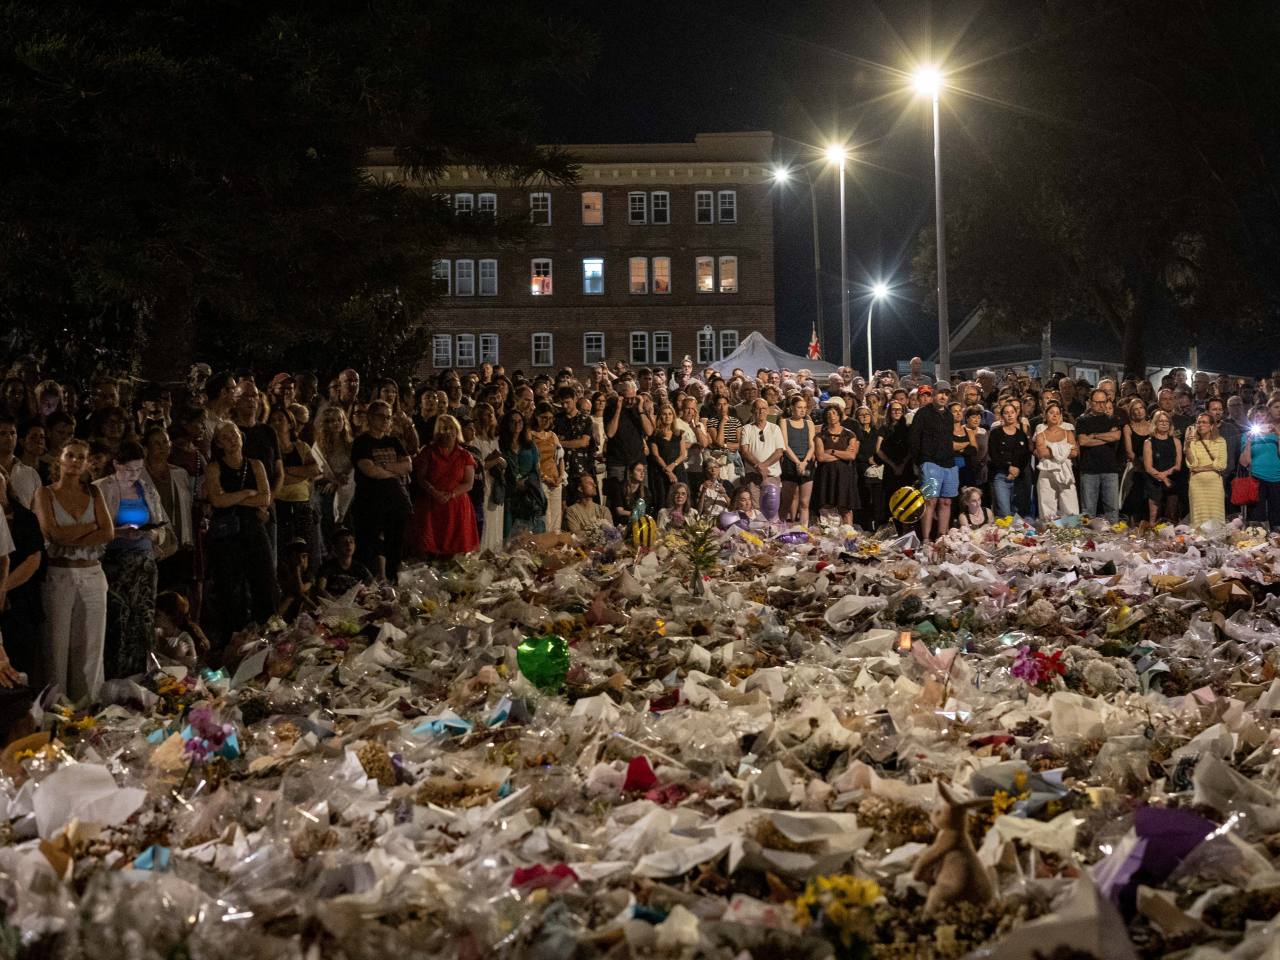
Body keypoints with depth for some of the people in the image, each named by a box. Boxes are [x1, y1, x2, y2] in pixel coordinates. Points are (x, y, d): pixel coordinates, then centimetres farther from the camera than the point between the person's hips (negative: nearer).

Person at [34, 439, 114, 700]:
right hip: (58, 576, -3)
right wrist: (92, 526, -7)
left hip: (92, 575, 3)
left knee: (90, 647, 3)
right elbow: (51, 532, -13)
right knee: (56, 646, -2)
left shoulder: (93, 492, 10)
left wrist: (71, 540, -11)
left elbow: (108, 534, -2)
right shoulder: (45, 493, 2)